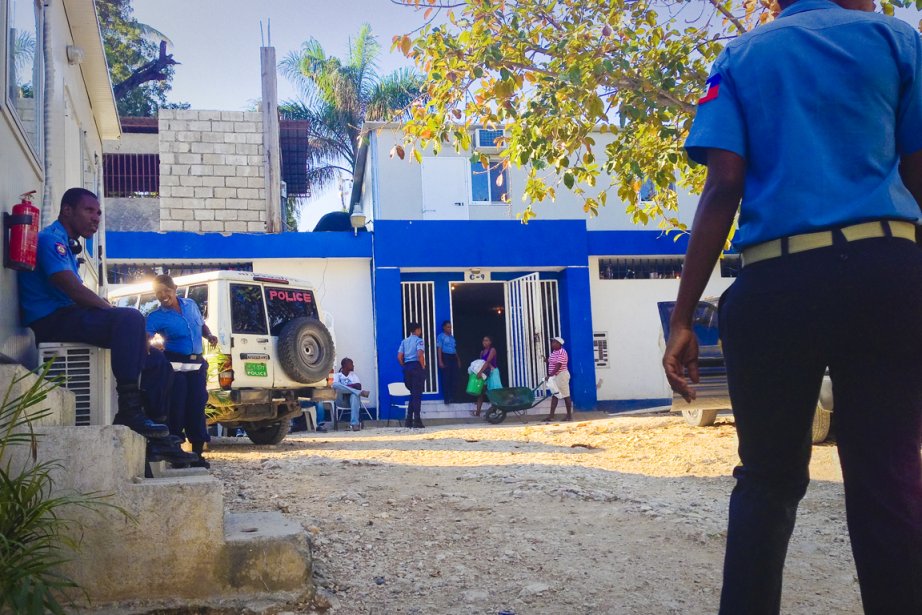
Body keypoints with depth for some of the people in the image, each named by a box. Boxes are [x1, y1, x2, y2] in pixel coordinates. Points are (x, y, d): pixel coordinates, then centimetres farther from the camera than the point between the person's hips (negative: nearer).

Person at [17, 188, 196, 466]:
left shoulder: (66, 245, 26)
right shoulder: (51, 239, -5)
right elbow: (75, 291, -18)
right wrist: (117, 312, -11)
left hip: (67, 319, 10)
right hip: (50, 322, -10)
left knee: (156, 361, 4)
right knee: (130, 318, -33)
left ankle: (155, 440, 1)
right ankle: (129, 410, -35)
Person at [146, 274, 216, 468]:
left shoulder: (191, 305, 9)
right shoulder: (156, 317, -5)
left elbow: (202, 325, 23)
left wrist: (209, 335, 4)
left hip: (197, 365, 4)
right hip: (175, 366, -4)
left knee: (197, 408, 4)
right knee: (176, 409, -5)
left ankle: (197, 454, 11)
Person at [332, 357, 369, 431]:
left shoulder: (354, 375, 21)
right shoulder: (337, 375, 16)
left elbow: (359, 386, 2)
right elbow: (334, 386, -7)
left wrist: (346, 386, -11)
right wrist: (351, 386, -19)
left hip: (353, 395, 1)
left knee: (354, 395, -39)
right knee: (336, 385, -31)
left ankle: (355, 423, -49)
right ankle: (360, 393, -31)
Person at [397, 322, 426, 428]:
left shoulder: (404, 341, 14)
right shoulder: (419, 340, -4)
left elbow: (399, 356, 5)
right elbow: (420, 354, -19)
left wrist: (404, 367, 13)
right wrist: (423, 366, -8)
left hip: (407, 367, 6)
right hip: (417, 367, -6)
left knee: (413, 393, 15)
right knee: (417, 394, -3)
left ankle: (409, 420, 10)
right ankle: (417, 421, -5)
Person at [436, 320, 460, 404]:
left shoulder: (452, 337, 18)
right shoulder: (441, 336, 0)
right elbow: (439, 349, -6)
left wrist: (458, 360, 18)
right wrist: (440, 361, -15)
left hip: (453, 357, 6)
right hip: (445, 357, -6)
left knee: (454, 378, 2)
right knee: (446, 378, -5)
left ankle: (453, 396, 10)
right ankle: (447, 397, -2)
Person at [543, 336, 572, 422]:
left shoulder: (561, 352, -17)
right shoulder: (554, 352, 12)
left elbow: (558, 365, -25)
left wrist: (550, 375, -29)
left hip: (561, 375, -10)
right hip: (555, 376, 10)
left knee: (566, 395, -2)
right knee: (554, 395, 8)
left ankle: (569, 415, 5)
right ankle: (551, 416, 8)